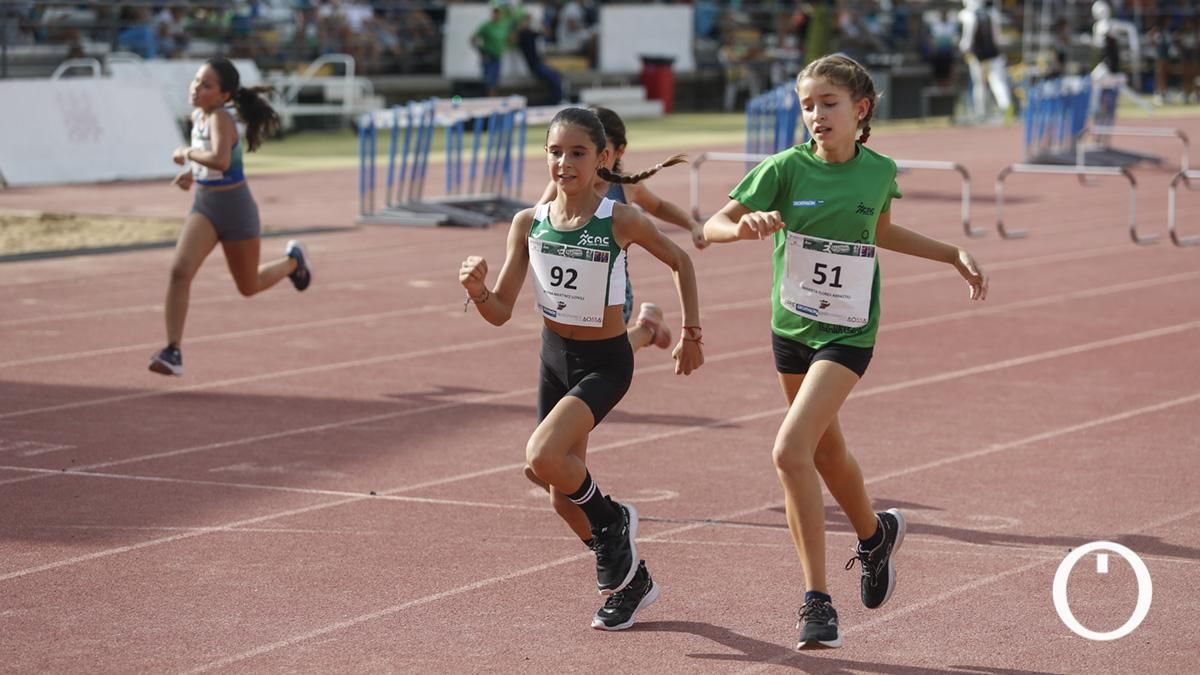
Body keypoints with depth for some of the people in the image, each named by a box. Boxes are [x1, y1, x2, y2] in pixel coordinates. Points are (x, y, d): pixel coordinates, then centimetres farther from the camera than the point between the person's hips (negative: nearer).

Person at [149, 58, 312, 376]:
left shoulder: (220, 119, -24)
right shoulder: (197, 116, 1)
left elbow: (220, 160, -43)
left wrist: (188, 153, -27)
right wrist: (192, 172, 9)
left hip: (235, 207, -6)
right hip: (204, 205, 6)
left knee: (249, 287, 14)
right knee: (180, 270, -18)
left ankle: (293, 260, 45)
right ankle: (173, 352, -18)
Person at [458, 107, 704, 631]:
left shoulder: (621, 221, -18)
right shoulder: (529, 223, -7)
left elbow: (679, 261, 1)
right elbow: (500, 312, -5)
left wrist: (691, 333, 3)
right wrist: (477, 289, -25)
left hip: (605, 362, -5)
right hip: (554, 357, 5)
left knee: (542, 457, -28)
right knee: (564, 499, 13)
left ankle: (612, 521, 2)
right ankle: (631, 581, 36)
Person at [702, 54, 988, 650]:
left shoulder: (880, 171, -4)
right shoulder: (786, 168, -9)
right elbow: (712, 227, -12)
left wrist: (954, 255, 17)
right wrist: (745, 227, -33)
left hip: (847, 333, -3)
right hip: (791, 327, 3)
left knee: (791, 450, -19)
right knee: (826, 452, 20)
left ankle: (816, 600, -12)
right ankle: (876, 535, 47)